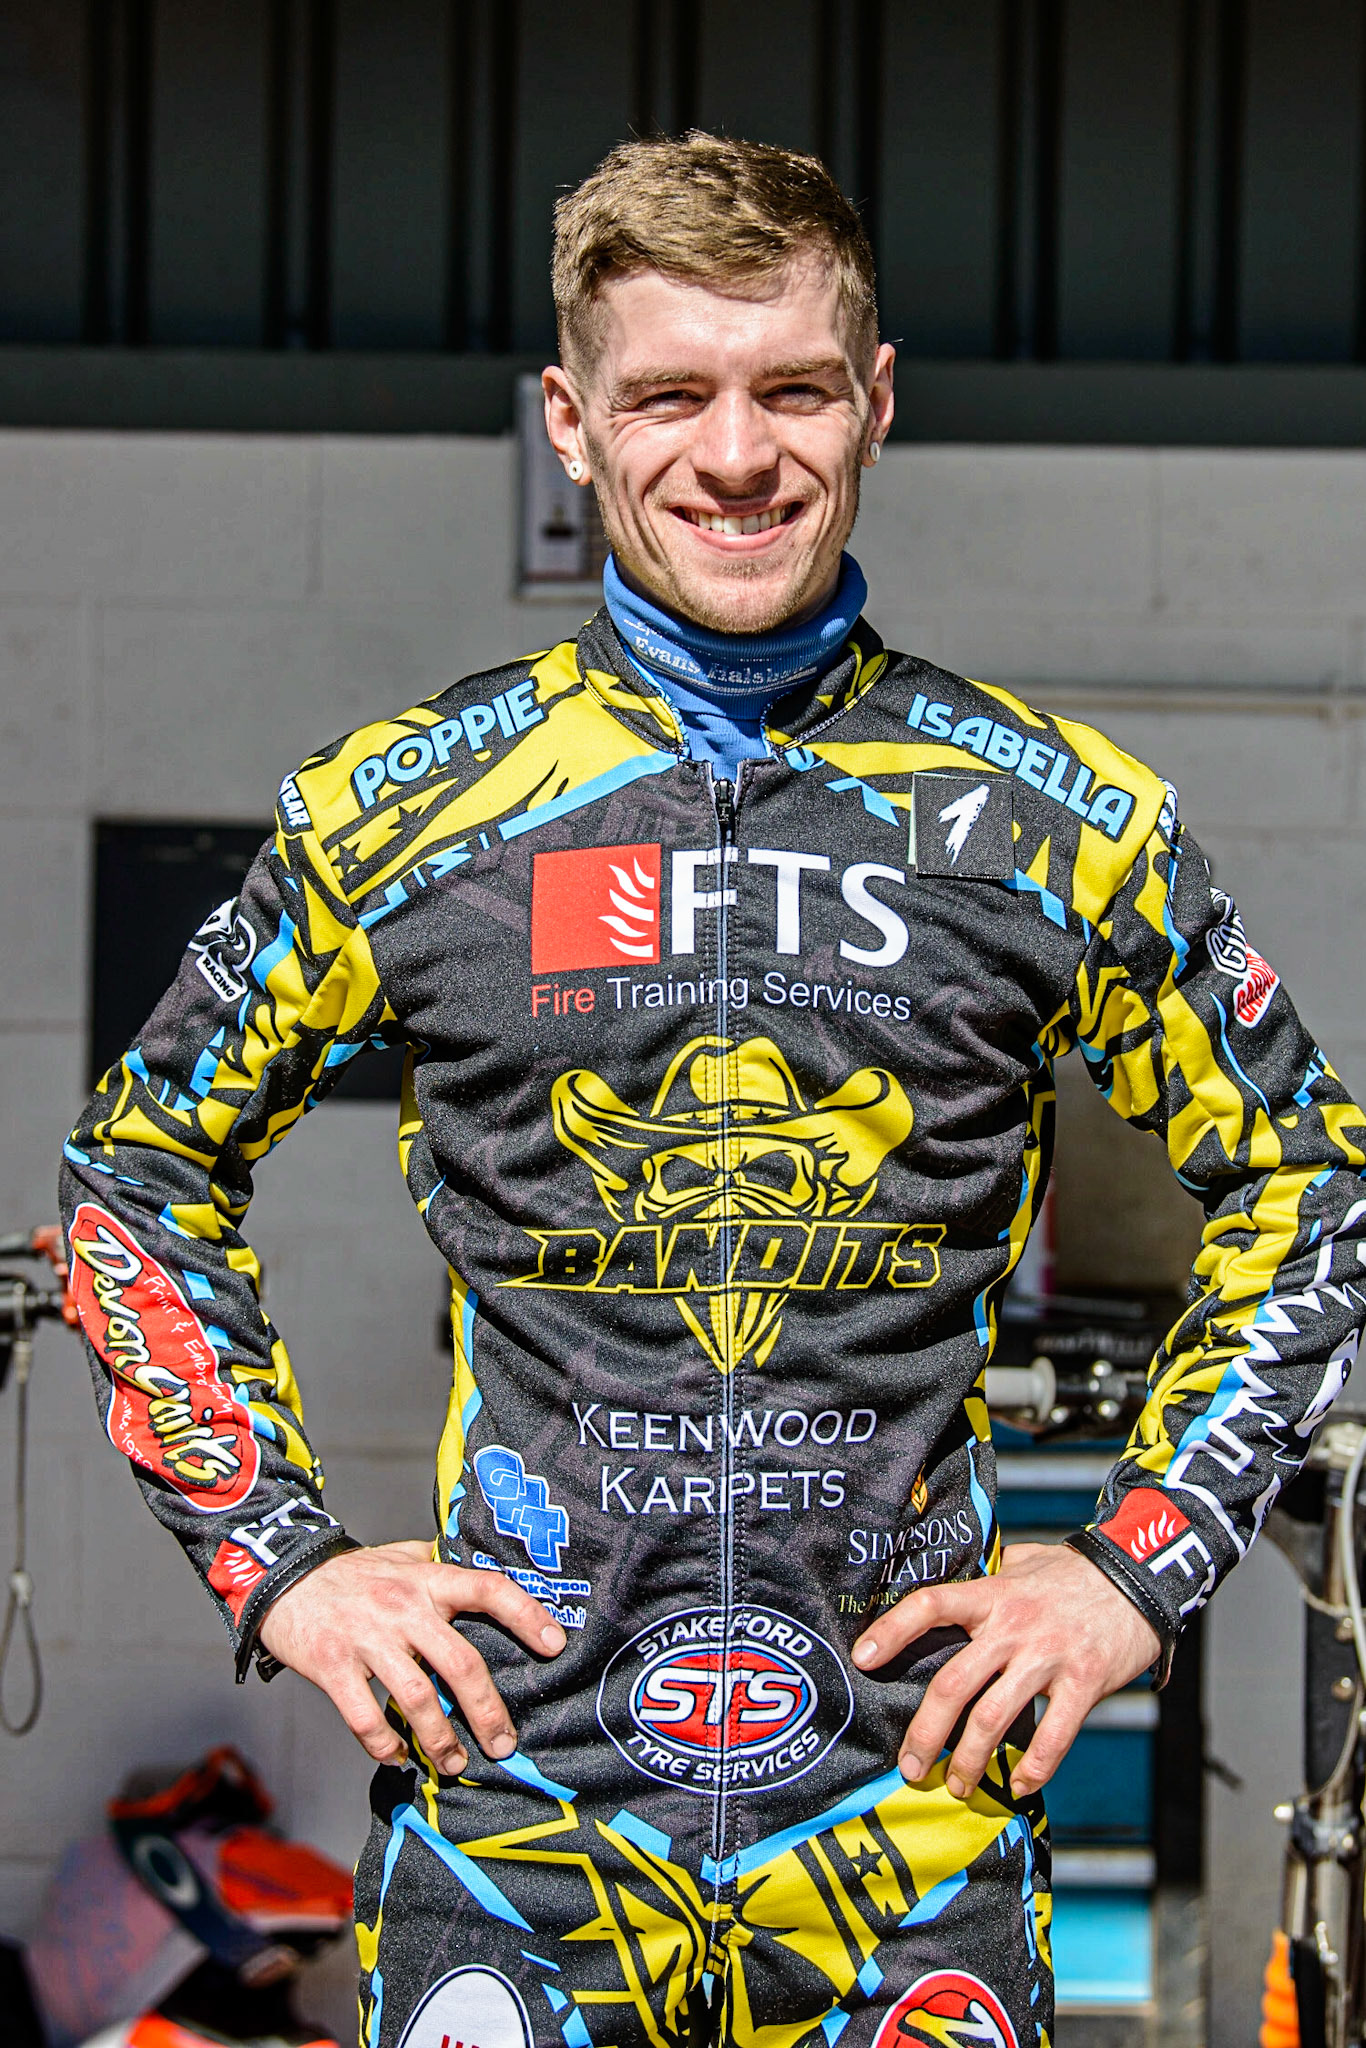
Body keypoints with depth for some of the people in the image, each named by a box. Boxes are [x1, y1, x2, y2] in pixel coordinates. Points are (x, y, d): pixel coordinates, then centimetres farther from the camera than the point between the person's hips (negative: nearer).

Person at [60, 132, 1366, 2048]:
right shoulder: (392, 815, 1)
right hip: (509, 1800, 0)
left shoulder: (1064, 821, 1)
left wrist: (1137, 1568, 3)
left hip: (918, 1814, 1)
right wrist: (281, 1561, 2)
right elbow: (141, 1173, 12)